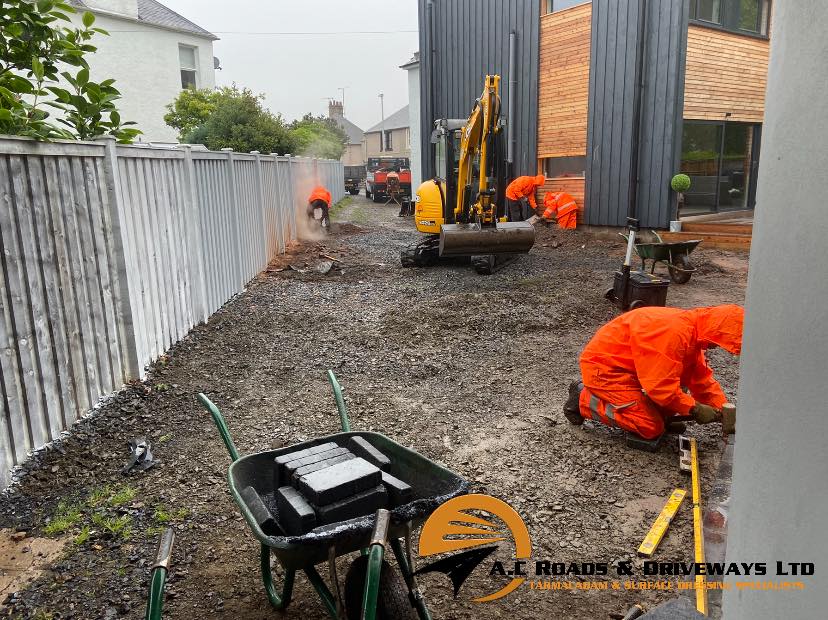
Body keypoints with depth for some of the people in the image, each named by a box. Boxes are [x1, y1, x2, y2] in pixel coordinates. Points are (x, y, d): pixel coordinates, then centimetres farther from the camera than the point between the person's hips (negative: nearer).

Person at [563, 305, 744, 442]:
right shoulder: (674, 332, -28)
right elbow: (661, 385, -28)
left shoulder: (692, 330, 4)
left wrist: (723, 410, 3)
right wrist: (695, 408, -18)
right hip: (603, 368, -10)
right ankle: (584, 399, -4)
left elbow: (702, 377, 10)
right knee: (651, 428, -12)